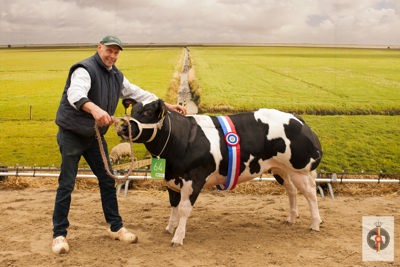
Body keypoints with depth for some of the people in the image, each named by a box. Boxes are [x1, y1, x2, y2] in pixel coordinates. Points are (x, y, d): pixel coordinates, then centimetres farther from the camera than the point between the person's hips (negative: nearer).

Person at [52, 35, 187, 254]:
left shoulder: (116, 76, 6)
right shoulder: (84, 70, -19)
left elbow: (138, 93, 14)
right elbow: (76, 94, -39)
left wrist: (167, 105, 9)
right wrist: (95, 109, -59)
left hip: (95, 136, 7)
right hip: (71, 134, -7)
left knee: (107, 180, 10)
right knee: (66, 184, -4)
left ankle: (116, 227, 22)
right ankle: (59, 235, 8)